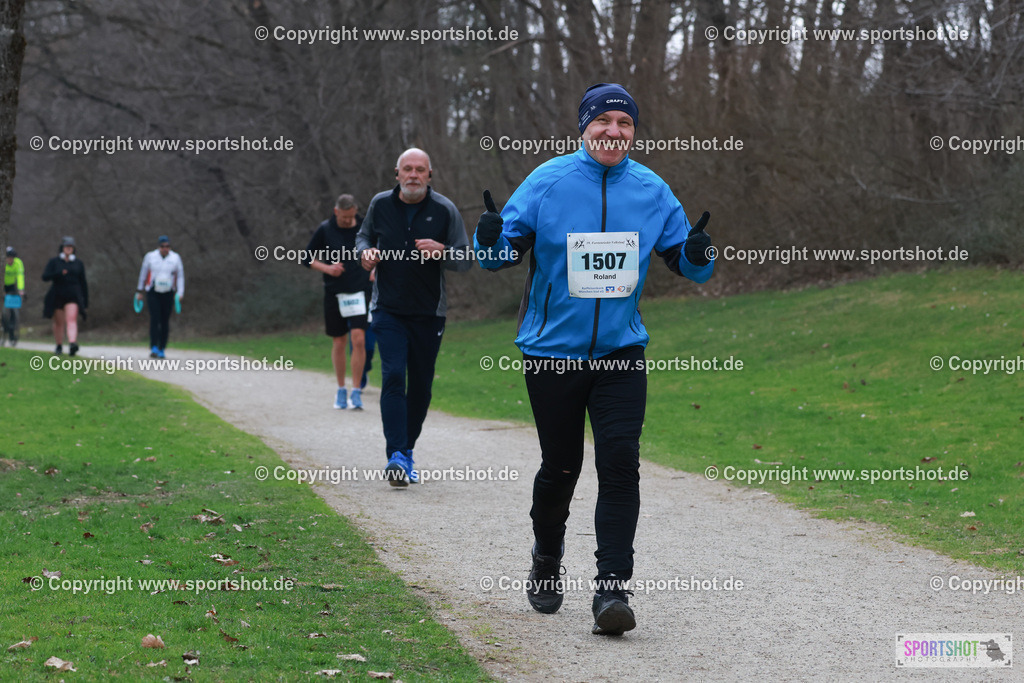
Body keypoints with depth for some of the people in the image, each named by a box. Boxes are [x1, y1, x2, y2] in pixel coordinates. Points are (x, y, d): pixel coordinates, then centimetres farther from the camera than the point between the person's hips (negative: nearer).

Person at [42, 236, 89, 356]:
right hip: (57, 296, 1)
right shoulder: (54, 262, 5)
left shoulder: (78, 263, 9)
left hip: (73, 296, -1)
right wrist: (59, 274, -22)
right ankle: (59, 346, 23)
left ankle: (72, 343, -35)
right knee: (59, 322, 8)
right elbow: (45, 277, -6)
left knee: (71, 320, -18)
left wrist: (85, 300, 9)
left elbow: (83, 283, 12)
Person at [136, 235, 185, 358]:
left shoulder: (175, 258, 0)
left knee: (165, 322, 4)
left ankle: (161, 350, 12)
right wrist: (140, 291, 10)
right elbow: (143, 274, 8)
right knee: (154, 319, -14)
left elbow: (180, 276, 3)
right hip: (153, 293, -1)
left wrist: (180, 293, -7)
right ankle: (153, 349, -19)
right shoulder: (150, 257, -2)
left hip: (168, 293, 1)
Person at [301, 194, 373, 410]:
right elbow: (307, 258, 4)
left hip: (359, 291, 0)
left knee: (359, 339, -12)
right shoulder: (325, 230, -2)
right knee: (339, 343, 6)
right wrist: (327, 268, -12)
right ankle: (341, 390, 21)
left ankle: (356, 391, -7)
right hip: (334, 293, 0)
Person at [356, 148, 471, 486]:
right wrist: (365, 251, -2)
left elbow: (466, 259, -2)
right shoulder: (380, 204, 2)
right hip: (389, 309, 0)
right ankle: (396, 456, -22)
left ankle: (407, 450, 24)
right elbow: (364, 235, 21)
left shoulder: (444, 210, -3)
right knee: (393, 376, -16)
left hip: (429, 313, 0)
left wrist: (442, 252, -22)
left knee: (421, 383, 7)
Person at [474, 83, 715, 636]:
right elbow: (505, 251, -3)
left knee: (620, 462, -12)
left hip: (621, 351, 1)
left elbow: (685, 262, 8)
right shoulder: (547, 181, -4)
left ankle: (612, 588, -11)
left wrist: (697, 254, -16)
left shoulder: (652, 191, 2)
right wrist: (491, 240, -26)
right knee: (561, 467, 9)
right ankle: (546, 558, 37)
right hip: (551, 351, -1)